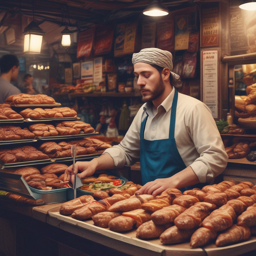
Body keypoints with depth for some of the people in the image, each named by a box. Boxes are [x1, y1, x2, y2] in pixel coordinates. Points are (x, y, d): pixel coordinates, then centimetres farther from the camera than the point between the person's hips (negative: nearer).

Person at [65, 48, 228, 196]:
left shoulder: (193, 109, -9)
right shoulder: (144, 111, 15)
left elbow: (216, 157, -15)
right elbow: (126, 150, 24)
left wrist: (173, 181, -25)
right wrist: (95, 164, 6)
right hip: (150, 198, 6)